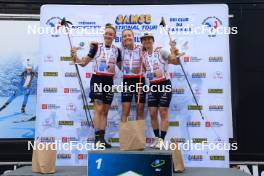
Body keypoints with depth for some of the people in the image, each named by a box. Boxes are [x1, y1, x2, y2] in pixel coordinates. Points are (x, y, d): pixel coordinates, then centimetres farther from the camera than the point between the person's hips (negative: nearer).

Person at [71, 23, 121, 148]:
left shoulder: (116, 50, 9)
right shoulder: (96, 47, -1)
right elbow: (83, 63, 1)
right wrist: (74, 56, -14)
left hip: (109, 81, 4)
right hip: (97, 80, -4)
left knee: (105, 111, 7)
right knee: (98, 109, -10)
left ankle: (102, 138, 13)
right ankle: (97, 138, -4)